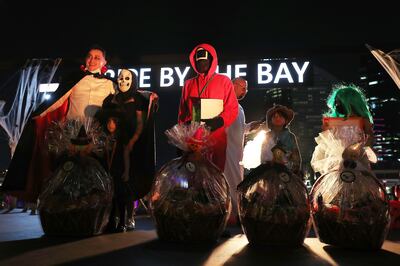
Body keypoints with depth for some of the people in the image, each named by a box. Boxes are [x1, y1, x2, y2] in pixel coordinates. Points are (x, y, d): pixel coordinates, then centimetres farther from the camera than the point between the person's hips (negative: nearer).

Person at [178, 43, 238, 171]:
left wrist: (217, 122, -15)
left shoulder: (224, 81, 7)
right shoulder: (189, 84, 17)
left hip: (216, 137, -2)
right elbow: (182, 111, 17)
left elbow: (232, 108, 0)